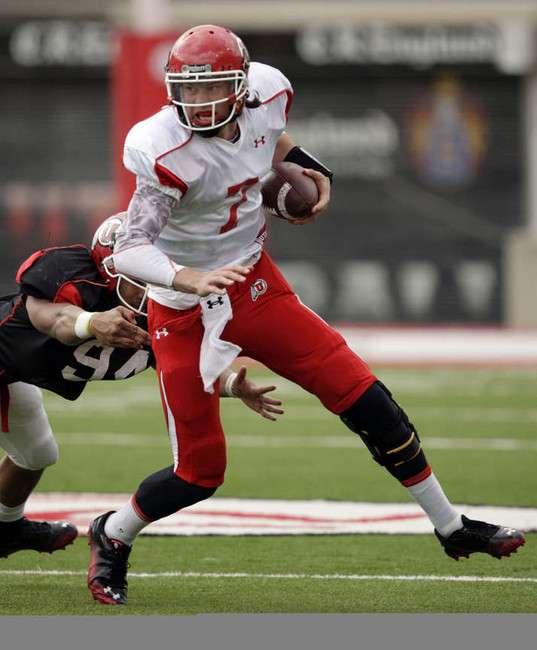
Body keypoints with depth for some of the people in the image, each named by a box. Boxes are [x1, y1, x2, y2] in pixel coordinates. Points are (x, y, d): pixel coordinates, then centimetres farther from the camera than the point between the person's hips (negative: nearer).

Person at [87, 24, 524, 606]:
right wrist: (189, 279, -50)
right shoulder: (169, 154, -26)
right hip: (186, 315, -5)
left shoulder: (265, 98, -9)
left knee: (363, 398, -1)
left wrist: (310, 170, 3)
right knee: (199, 472, 0)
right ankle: (112, 537, 30)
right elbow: (129, 252, -33)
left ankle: (451, 528, 13)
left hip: (255, 286, 5)